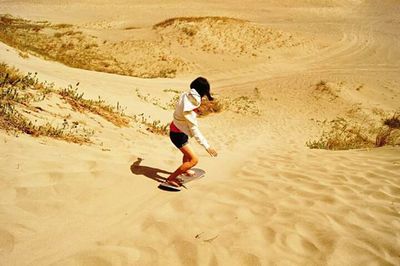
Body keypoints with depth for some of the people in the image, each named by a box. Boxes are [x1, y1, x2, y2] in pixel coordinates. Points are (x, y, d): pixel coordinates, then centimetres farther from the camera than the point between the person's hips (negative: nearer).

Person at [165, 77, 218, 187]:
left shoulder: (185, 96, -8)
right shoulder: (189, 108, -31)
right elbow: (194, 130, -27)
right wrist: (207, 146, -25)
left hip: (175, 128, 9)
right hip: (178, 134, -9)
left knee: (188, 152, 32)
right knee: (194, 160, -9)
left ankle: (184, 170, 58)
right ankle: (171, 178, -2)